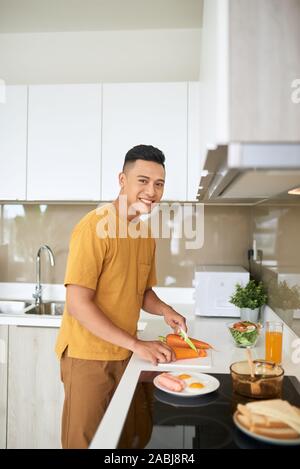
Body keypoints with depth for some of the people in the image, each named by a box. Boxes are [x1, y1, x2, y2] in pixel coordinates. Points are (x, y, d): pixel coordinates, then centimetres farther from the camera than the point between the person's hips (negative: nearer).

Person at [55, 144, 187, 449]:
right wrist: (137, 344, -24)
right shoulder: (95, 226, -20)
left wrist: (164, 310, -6)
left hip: (123, 355, 7)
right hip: (88, 356, -7)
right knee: (84, 440, 11)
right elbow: (77, 304, -23)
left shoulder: (146, 235, 4)